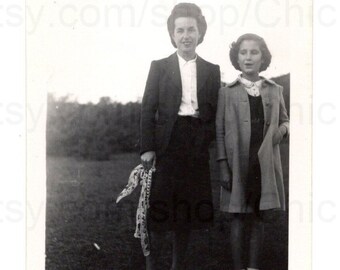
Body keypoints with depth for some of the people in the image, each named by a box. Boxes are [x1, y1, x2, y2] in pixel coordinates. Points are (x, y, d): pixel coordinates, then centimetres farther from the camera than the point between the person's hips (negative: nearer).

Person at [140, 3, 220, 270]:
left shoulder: (212, 70, 10)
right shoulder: (159, 67, 5)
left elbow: (217, 112, 9)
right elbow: (148, 109, 0)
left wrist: (209, 139, -7)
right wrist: (147, 148, -8)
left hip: (196, 148, 2)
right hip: (166, 145, -2)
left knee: (187, 212, 9)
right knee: (159, 208, -2)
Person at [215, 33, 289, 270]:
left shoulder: (275, 90, 9)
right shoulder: (227, 92, 3)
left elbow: (285, 121, 19)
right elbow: (219, 131, 1)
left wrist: (282, 130, -5)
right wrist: (223, 166, -7)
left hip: (265, 165, 2)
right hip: (238, 164, -2)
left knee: (258, 217, 8)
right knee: (239, 219, 2)